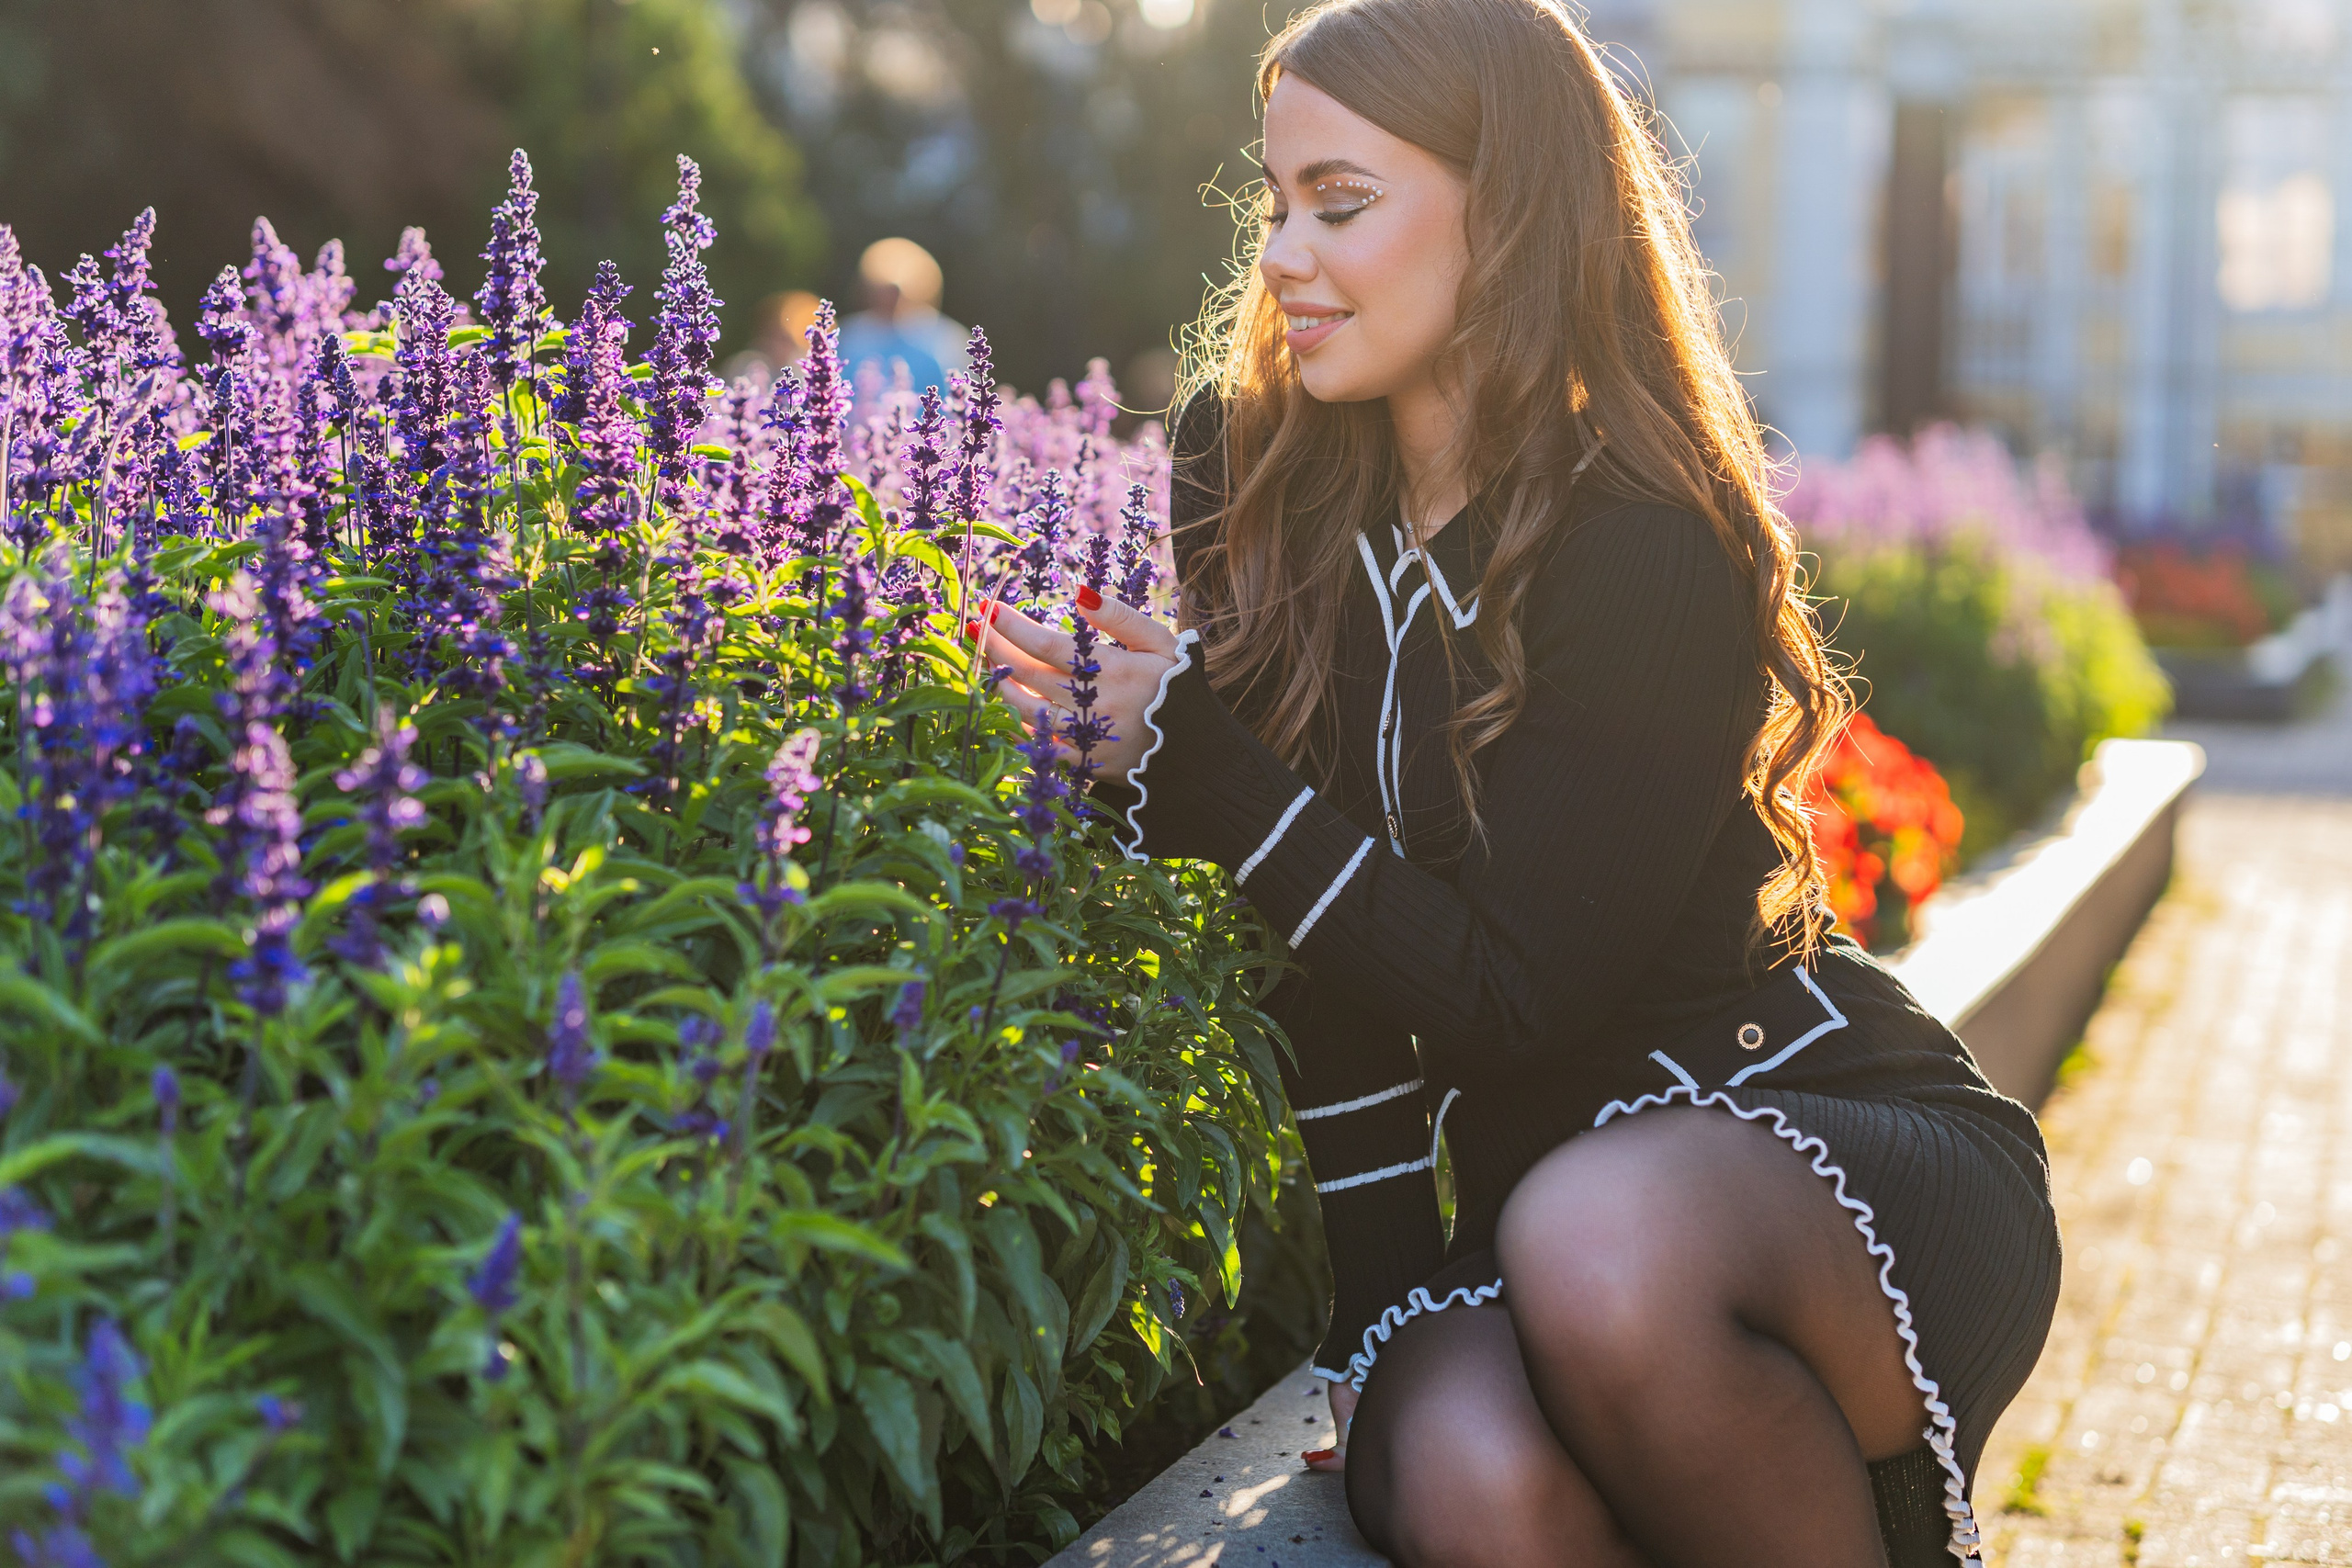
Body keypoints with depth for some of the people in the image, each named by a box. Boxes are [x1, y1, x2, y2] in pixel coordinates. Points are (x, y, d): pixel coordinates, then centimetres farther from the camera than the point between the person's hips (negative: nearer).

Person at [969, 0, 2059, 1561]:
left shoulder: (1651, 553, -17)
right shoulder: (1263, 473, 2)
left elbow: (1510, 1000, -19)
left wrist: (1193, 761, -21)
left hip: (1852, 1161, -3)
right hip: (1517, 1181, 4)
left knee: (1603, 1246, -39)